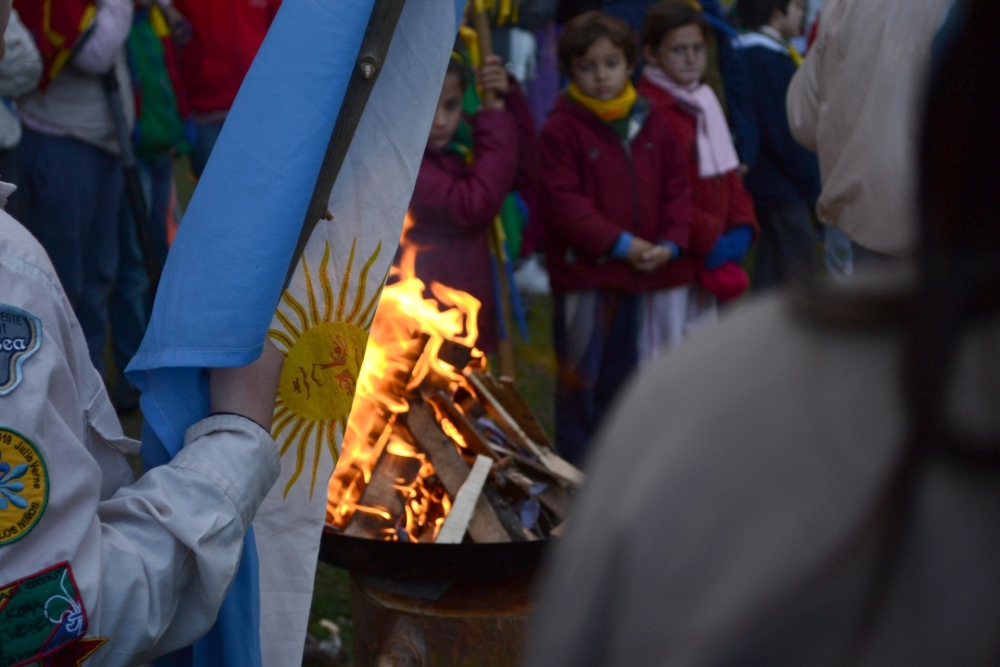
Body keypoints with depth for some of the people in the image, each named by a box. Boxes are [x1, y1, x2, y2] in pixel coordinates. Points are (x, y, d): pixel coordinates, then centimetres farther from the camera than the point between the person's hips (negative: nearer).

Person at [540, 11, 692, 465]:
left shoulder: (652, 124, 7)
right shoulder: (560, 129, -9)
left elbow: (677, 186, 8)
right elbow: (563, 201, -15)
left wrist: (671, 243, -7)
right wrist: (619, 243, -19)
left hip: (647, 273, 5)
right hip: (584, 274, -5)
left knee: (622, 375, 16)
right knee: (581, 378, 5)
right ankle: (576, 470, 16)